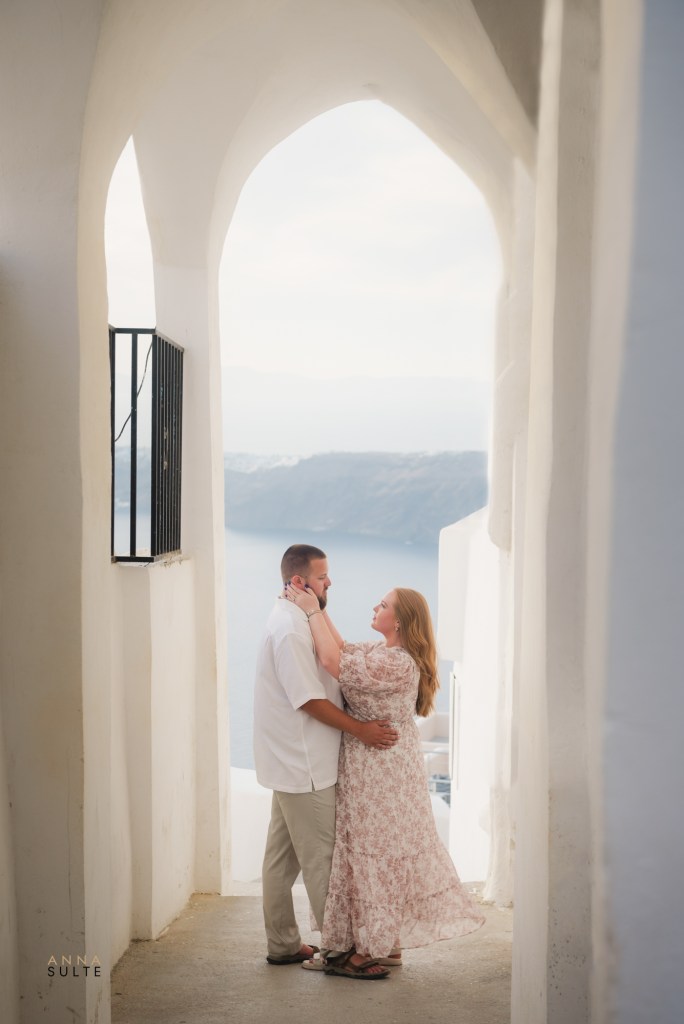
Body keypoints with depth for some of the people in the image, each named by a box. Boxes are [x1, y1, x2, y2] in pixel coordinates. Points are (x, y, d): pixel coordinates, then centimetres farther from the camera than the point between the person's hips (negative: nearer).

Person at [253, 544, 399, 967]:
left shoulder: (298, 621, 14)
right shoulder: (290, 628, -20)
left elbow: (336, 661, 18)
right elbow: (310, 699, -22)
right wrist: (360, 729, -19)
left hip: (293, 763, 10)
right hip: (305, 766, -10)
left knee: (283, 857, 14)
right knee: (322, 859, -2)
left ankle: (284, 944, 23)